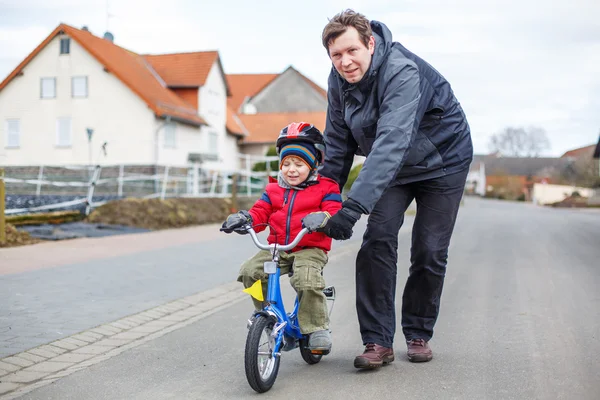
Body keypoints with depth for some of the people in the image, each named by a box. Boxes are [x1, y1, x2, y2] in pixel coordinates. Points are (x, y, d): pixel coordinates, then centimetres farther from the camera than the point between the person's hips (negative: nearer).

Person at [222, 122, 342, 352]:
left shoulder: (325, 188, 1)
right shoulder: (274, 190, 15)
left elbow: (333, 211, -12)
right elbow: (260, 212, 7)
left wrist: (322, 218, -36)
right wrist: (244, 218, -16)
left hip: (310, 248, -5)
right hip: (277, 247, 5)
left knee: (307, 280, -32)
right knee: (249, 271, -14)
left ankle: (317, 329, -11)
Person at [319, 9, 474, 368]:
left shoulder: (402, 71, -35)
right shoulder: (338, 81, -12)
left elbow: (392, 141, -47)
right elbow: (338, 142, 0)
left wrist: (355, 205, -55)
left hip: (443, 160, -5)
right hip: (394, 165, 5)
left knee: (429, 252, -3)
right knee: (377, 241, -12)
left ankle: (418, 335, 19)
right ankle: (378, 342, -6)